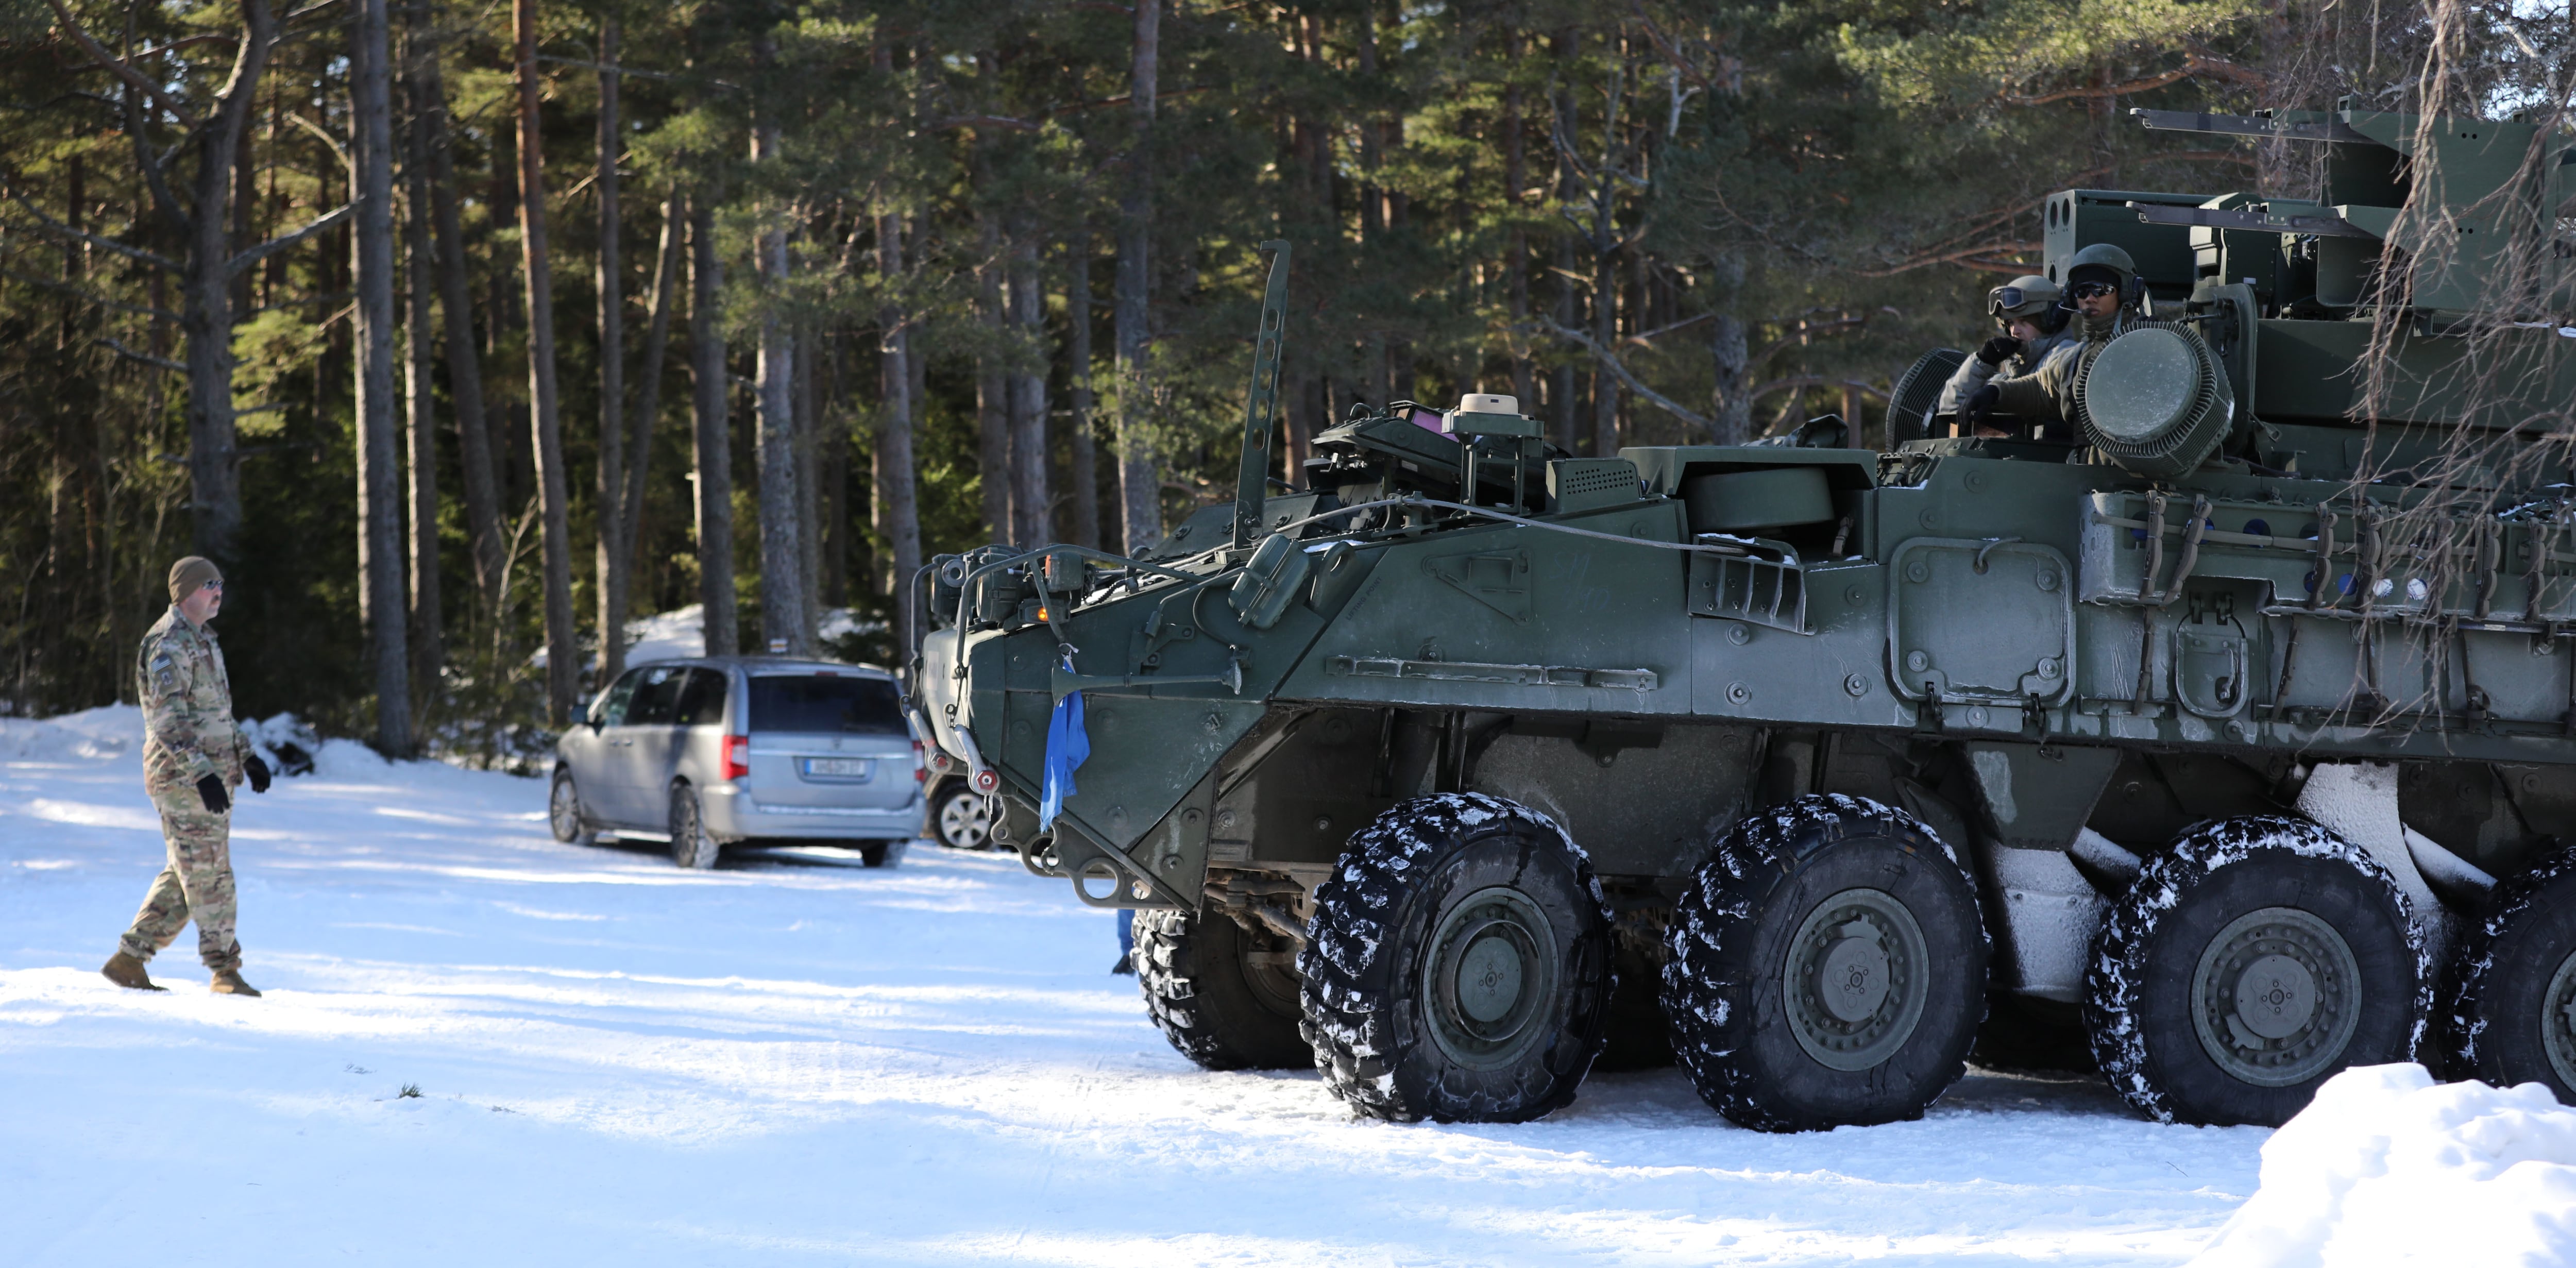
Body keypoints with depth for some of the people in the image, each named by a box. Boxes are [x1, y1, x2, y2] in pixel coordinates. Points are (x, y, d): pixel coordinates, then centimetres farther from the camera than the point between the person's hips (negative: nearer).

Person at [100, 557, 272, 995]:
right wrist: (201, 772, -29)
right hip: (183, 776, -10)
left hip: (211, 773, 10)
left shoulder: (201, 640, 20)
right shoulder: (170, 643, -13)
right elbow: (169, 717, -22)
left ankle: (129, 959, 16)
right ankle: (225, 971, -2)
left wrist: (246, 754, 21)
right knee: (209, 873, -7)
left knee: (186, 875, 11)